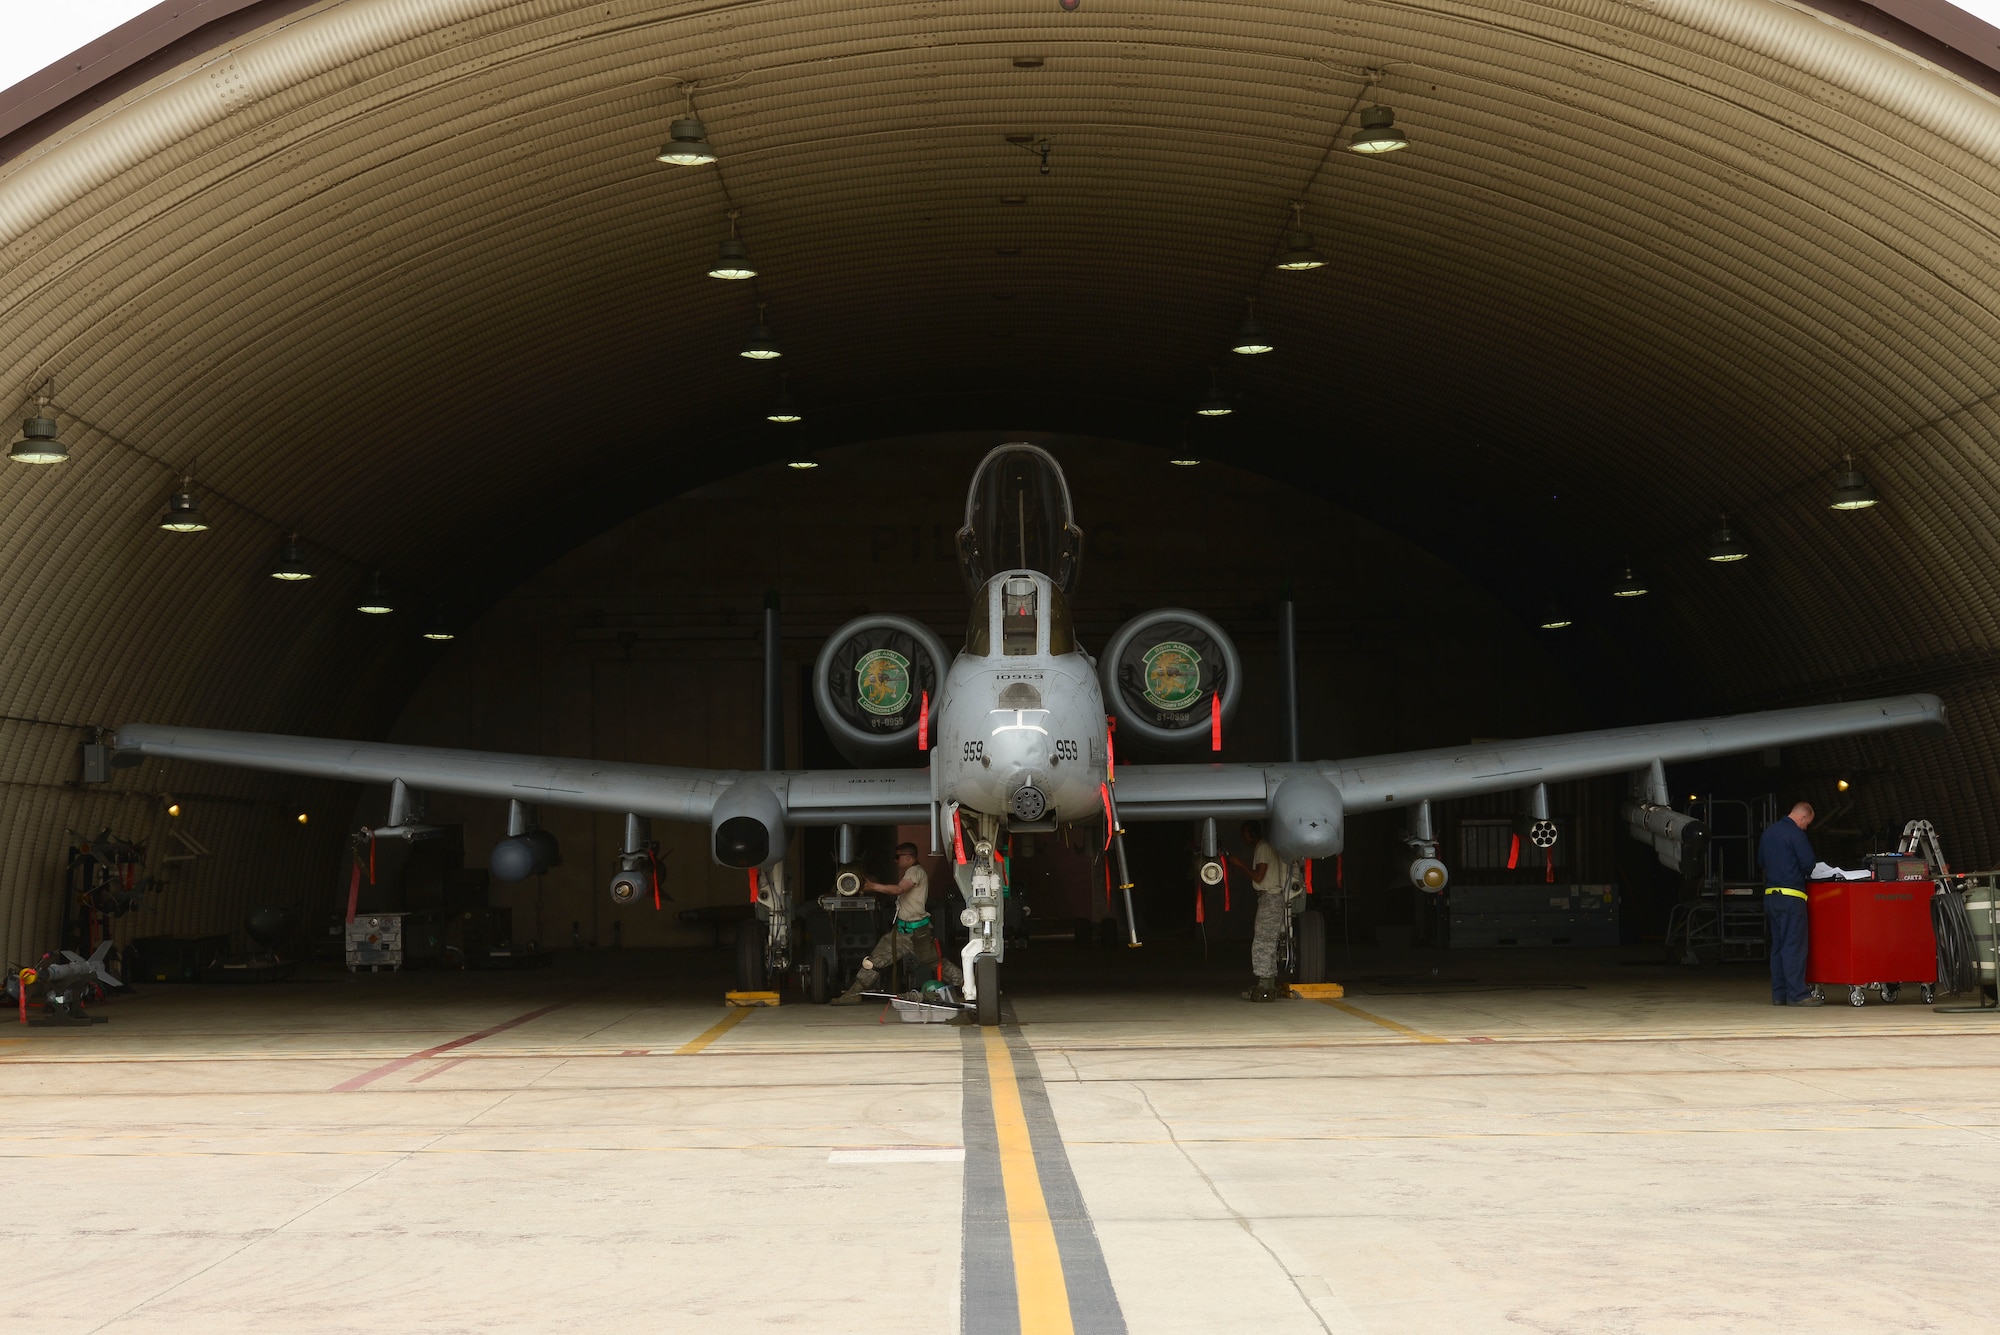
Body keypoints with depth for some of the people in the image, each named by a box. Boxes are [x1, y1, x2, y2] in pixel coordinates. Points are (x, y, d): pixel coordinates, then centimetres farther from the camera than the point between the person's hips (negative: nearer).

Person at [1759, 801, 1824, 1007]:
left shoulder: (1768, 833, 15)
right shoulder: (1795, 833, -11)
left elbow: (1761, 860, 23)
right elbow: (1808, 862, -15)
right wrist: (1806, 875, 6)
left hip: (1770, 895, 8)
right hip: (1791, 896, -8)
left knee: (1777, 945, 11)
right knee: (1794, 946, -7)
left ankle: (1779, 994, 12)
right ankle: (1796, 994, -8)